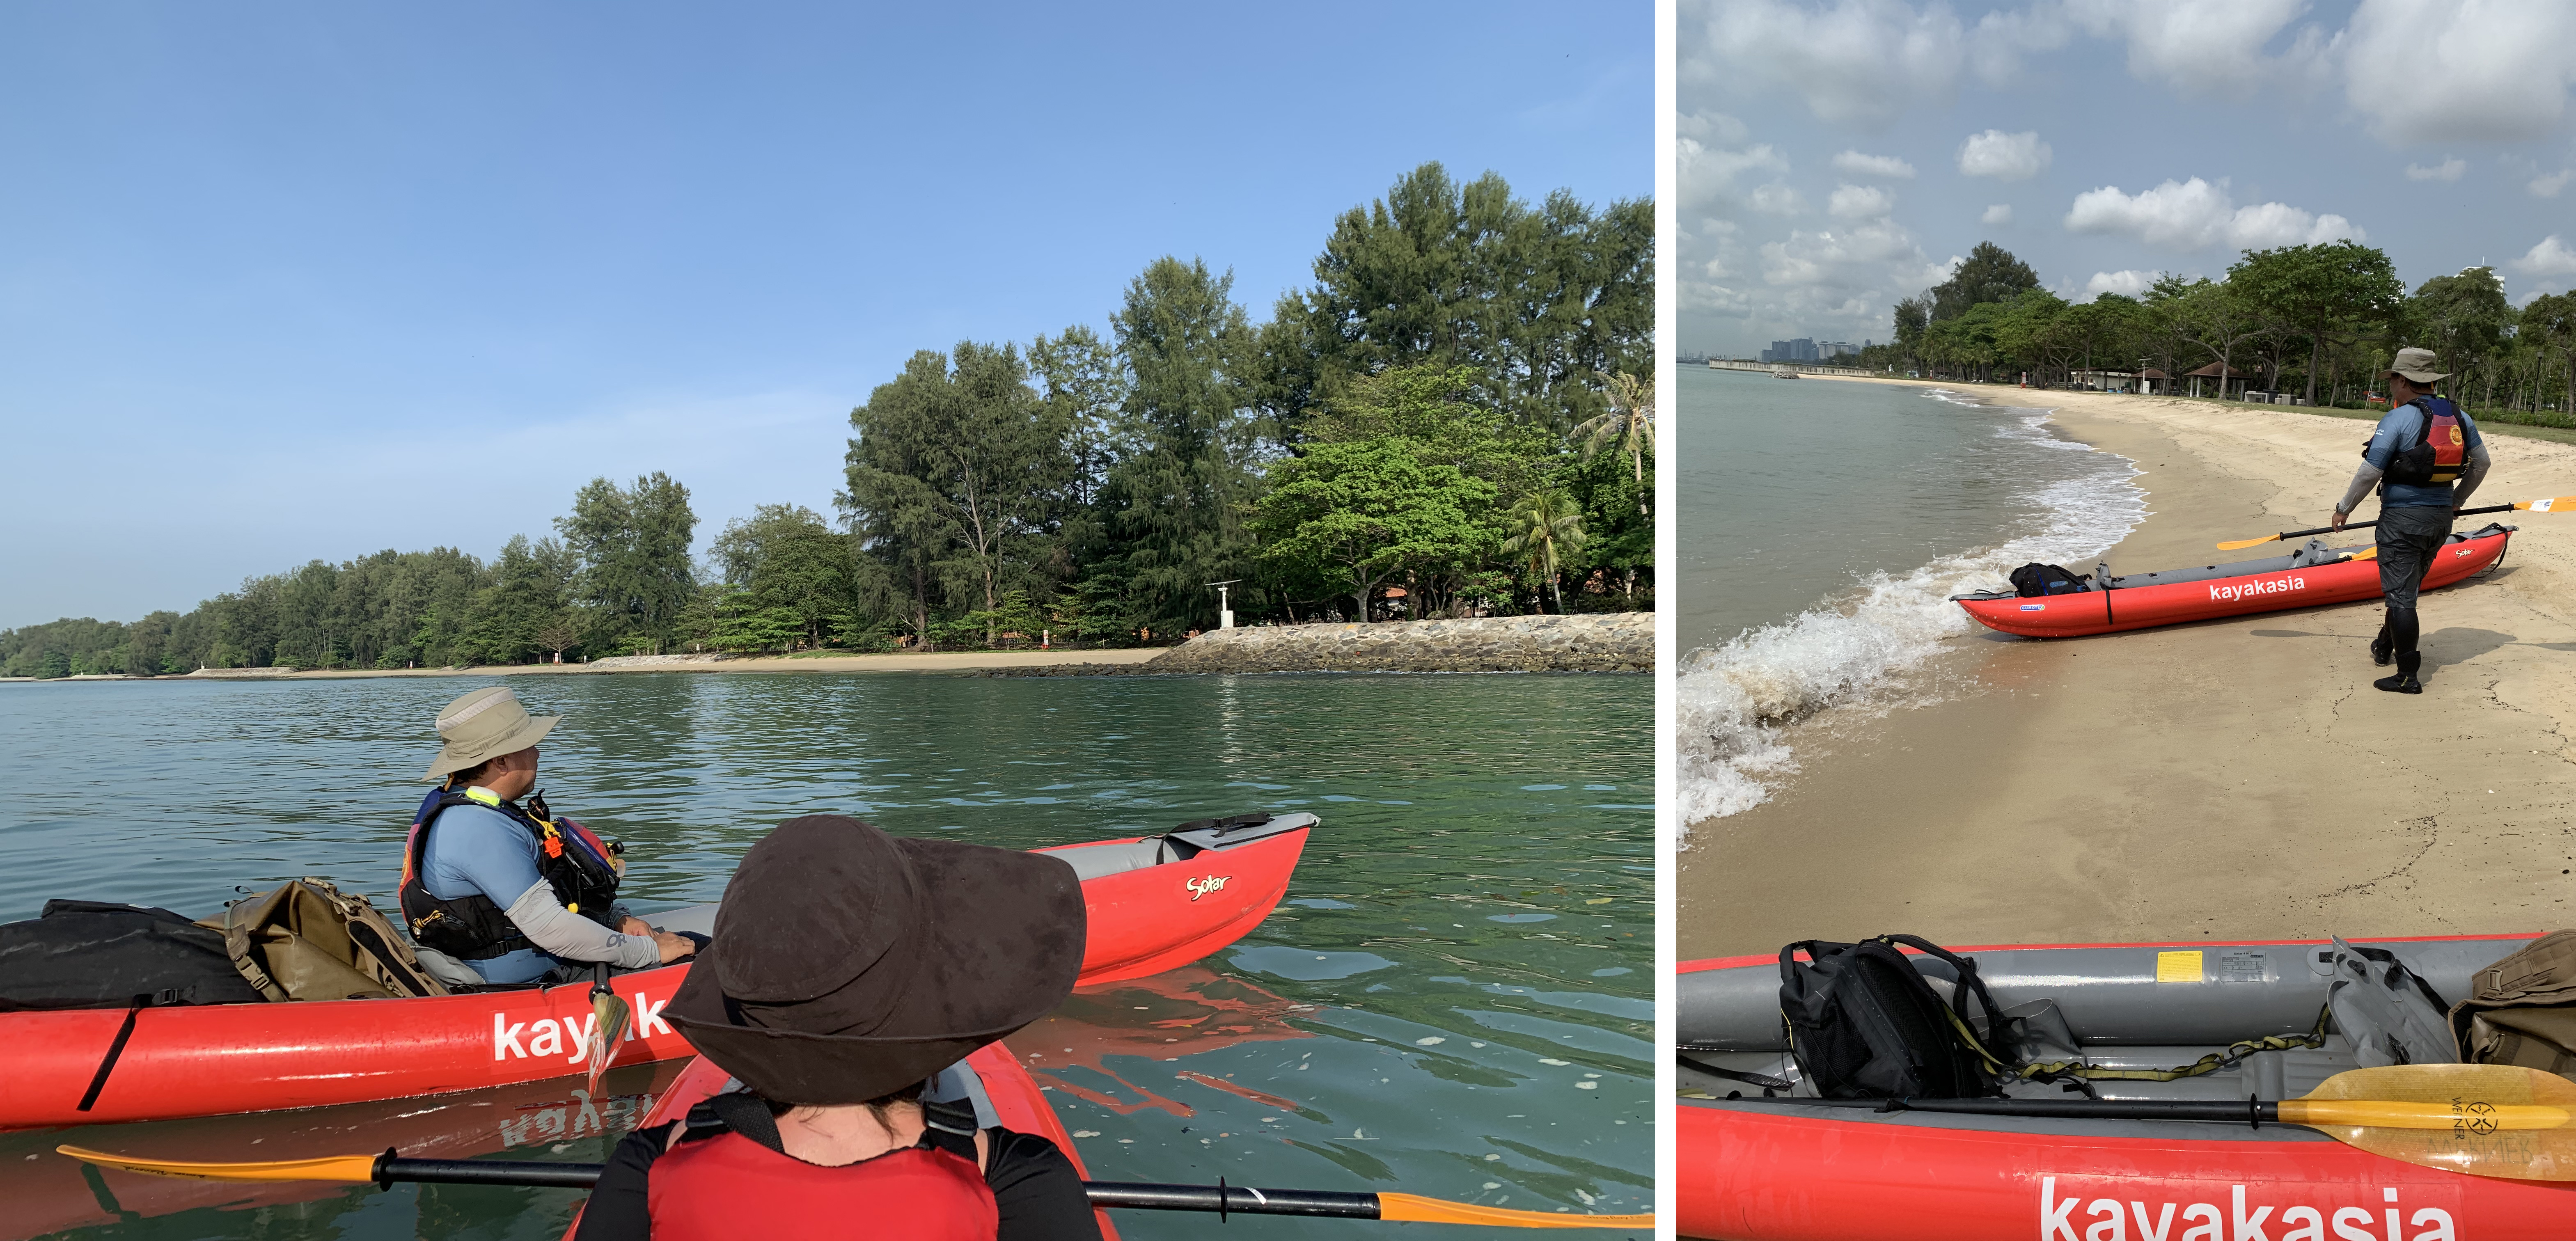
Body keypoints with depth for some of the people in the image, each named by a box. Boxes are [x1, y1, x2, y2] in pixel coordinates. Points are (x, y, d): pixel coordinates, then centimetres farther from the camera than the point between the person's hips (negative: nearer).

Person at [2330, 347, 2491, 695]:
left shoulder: (2398, 419, -14)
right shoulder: (2459, 417, 8)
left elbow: (2369, 473, -16)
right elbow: (2481, 462, 17)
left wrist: (2344, 508, -2)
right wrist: (2458, 499, 31)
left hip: (2403, 518, -7)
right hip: (2441, 517, 7)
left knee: (2401, 595, -3)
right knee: (2408, 587, 22)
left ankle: (2408, 676, -3)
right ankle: (2385, 647, 39)